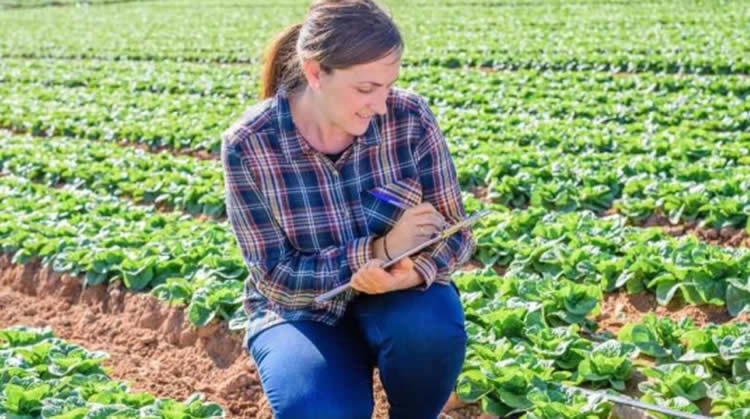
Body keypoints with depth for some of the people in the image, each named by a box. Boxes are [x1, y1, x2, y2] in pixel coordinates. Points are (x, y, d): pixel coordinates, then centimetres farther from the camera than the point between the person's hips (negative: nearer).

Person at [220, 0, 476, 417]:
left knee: (430, 326, -33)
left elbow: (455, 232, -8)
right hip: (302, 310, -1)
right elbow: (276, 278, -16)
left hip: (398, 296, 2)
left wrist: (412, 271, -32)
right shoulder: (248, 146, -19)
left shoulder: (410, 119, -15)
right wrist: (379, 250, -29)